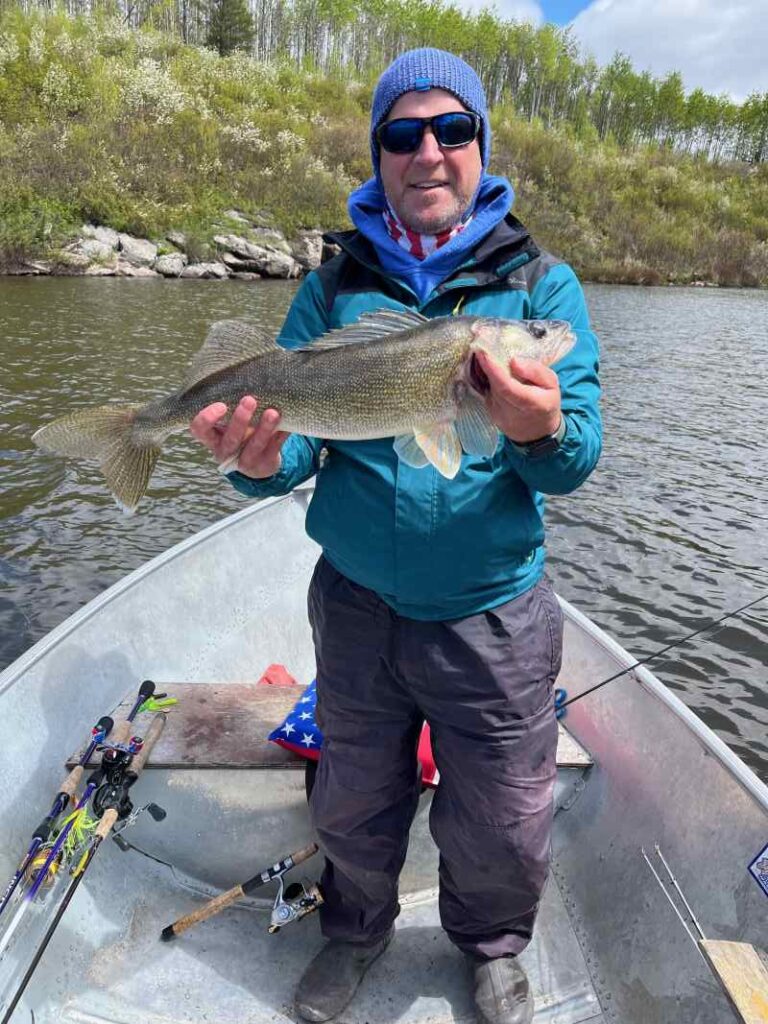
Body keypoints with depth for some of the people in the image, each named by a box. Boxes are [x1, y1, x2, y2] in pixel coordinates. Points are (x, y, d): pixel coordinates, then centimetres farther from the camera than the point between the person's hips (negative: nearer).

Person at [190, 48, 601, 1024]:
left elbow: (575, 462, -10)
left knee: (501, 828, 16)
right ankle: (355, 930, 54)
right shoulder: (334, 284, 1)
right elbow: (295, 437, -3)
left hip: (494, 614, -1)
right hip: (357, 604, 2)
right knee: (354, 806, 22)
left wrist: (542, 434, -33)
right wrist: (262, 461, -26)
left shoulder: (540, 281, -3)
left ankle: (493, 945, 50)